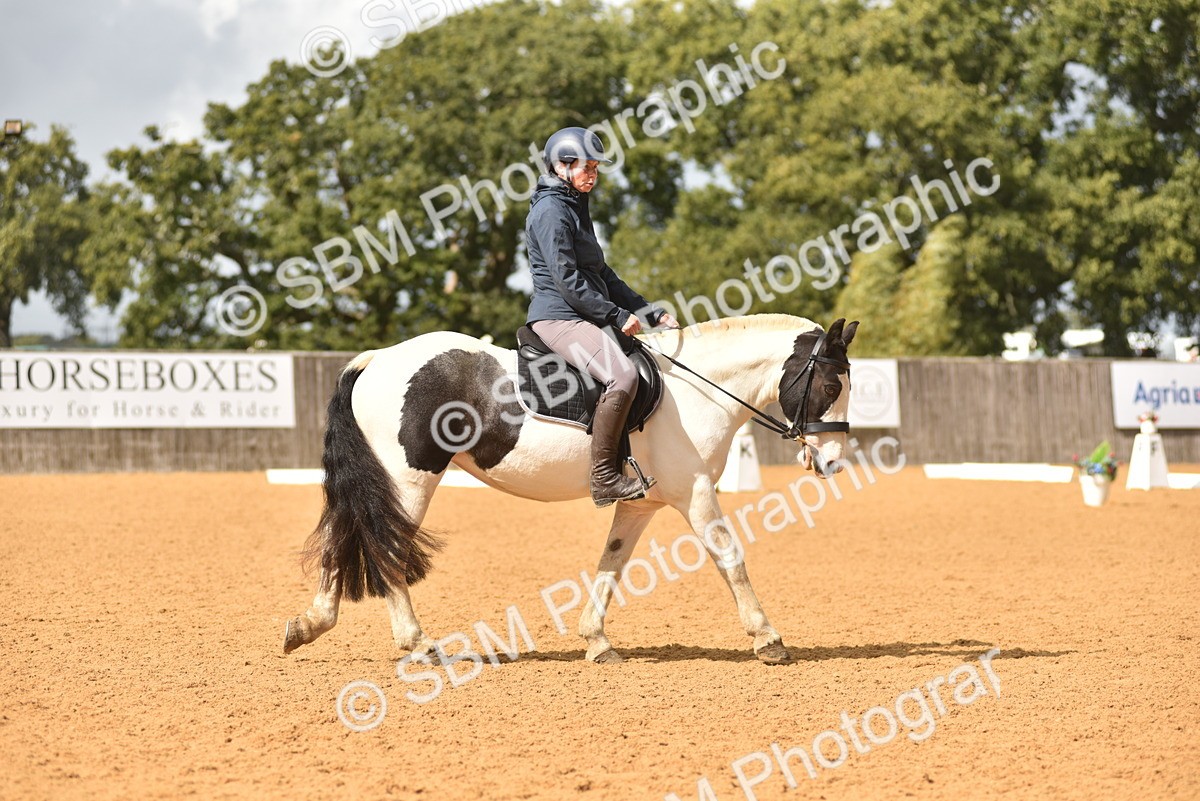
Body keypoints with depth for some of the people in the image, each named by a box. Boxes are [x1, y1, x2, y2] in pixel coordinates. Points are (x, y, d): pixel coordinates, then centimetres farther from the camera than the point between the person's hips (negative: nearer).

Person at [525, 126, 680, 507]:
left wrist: (650, 313, 17)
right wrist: (617, 316, -16)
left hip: (583, 318, 11)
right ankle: (604, 478, -29)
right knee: (623, 376, -30)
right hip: (558, 316, -11)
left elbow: (601, 274, 24)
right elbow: (567, 279, -18)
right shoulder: (550, 211, -10)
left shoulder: (575, 209, 21)